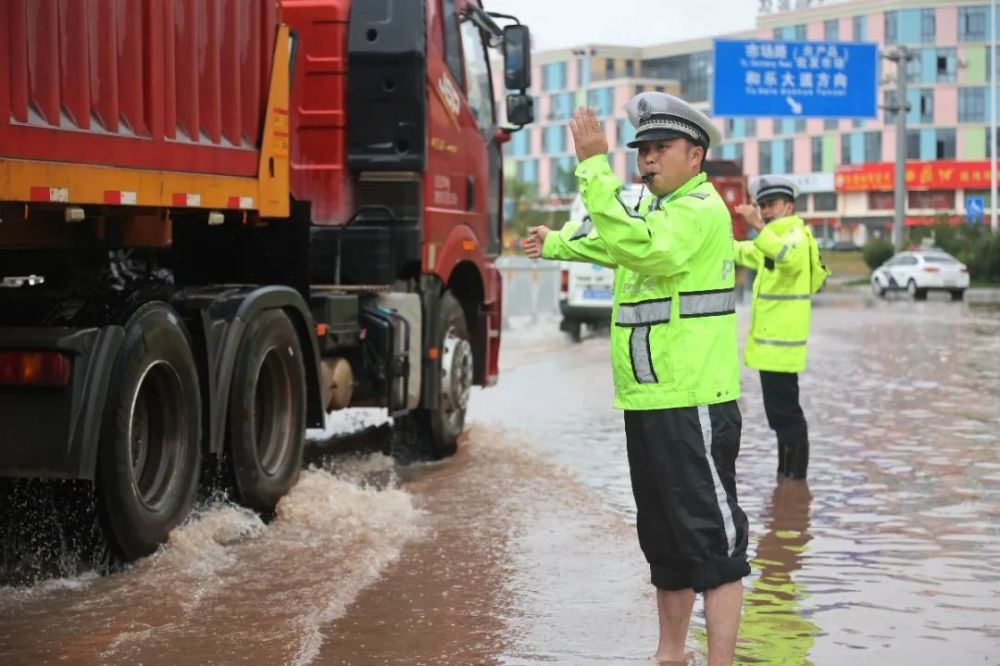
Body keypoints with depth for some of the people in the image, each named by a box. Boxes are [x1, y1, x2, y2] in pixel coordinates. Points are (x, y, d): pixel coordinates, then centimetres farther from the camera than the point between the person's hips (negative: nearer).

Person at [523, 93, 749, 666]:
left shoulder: (701, 209, -12)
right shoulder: (655, 208, 19)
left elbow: (639, 246, -31)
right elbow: (608, 239, 41)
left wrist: (594, 166, -30)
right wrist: (556, 242, 50)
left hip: (694, 406, -10)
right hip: (647, 404, 10)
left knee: (712, 539, -7)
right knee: (665, 540, 18)